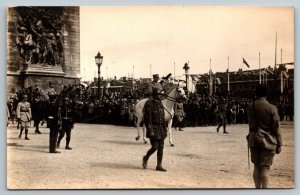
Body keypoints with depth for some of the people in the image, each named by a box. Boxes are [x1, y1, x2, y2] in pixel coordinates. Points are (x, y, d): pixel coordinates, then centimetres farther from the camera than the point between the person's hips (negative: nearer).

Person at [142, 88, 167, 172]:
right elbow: (147, 118, -15)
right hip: (153, 128, -7)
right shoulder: (149, 104, -11)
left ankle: (159, 165, 10)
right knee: (154, 147, -7)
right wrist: (150, 130, -20)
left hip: (160, 128, 7)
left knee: (161, 148, 5)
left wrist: (165, 130, 14)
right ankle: (146, 158, 20)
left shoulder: (160, 104, 12)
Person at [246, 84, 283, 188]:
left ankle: (257, 188, 21)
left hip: (254, 141, 3)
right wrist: (279, 144, -1)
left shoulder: (250, 107, -1)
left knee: (256, 167, 15)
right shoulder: (271, 108, -10)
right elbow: (276, 128, -7)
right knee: (265, 168, 2)